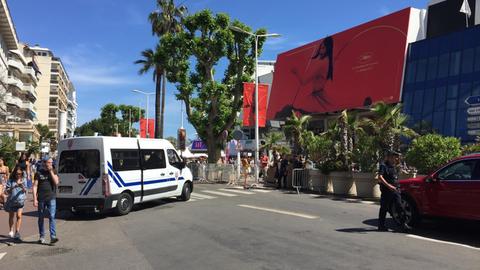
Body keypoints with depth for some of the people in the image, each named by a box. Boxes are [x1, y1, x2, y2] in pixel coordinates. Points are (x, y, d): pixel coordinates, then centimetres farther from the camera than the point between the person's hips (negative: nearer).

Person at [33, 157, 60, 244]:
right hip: (41, 199, 0)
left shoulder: (53, 172, 7)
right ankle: (42, 237, 23)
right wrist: (35, 199, -7)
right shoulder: (39, 173, 2)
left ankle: (53, 237, -12)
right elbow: (35, 186, 0)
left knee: (52, 217, -9)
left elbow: (56, 182, -7)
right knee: (41, 218, 10)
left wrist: (51, 172, -9)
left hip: (51, 198, 0)